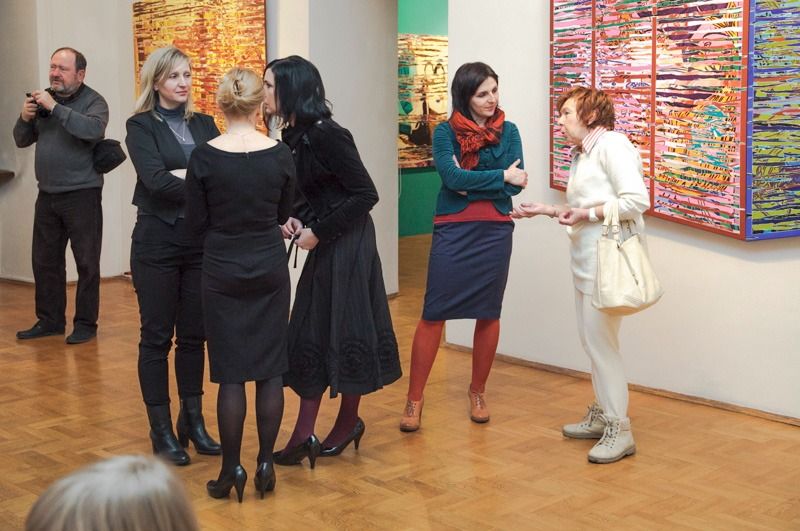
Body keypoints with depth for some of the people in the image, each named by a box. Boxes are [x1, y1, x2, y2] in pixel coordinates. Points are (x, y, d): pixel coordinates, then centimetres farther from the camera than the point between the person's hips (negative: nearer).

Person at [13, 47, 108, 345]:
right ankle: (49, 321, 23)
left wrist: (54, 107, -27)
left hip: (82, 195, -6)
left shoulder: (93, 101, -7)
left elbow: (93, 129, -28)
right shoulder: (43, 99, 10)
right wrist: (25, 118, -6)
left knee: (86, 263, 1)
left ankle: (85, 324, 11)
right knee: (45, 261, 12)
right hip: (47, 195, 6)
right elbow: (22, 141, 14)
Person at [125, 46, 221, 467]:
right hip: (158, 245, -4)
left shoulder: (203, 124, 11)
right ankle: (161, 431, 12)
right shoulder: (141, 126, -2)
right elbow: (155, 180, -17)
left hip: (200, 243, 4)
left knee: (194, 335, 11)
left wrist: (183, 175, -18)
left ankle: (193, 421, 23)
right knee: (157, 337, 3)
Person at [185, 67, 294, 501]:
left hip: (223, 270, -1)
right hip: (270, 269, 2)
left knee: (231, 373, 4)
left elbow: (196, 221, -3)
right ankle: (266, 464, 14)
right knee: (270, 370, 9)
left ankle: (231, 470, 8)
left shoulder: (204, 157, -11)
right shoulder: (280, 155, -6)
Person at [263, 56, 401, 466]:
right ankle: (304, 433, 13)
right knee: (309, 332, 8)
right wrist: (293, 219, -2)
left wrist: (317, 232, -16)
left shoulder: (325, 136, -19)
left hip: (347, 246, -9)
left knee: (345, 331, 1)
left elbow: (365, 195, -19)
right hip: (322, 246, 9)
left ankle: (349, 421, 15)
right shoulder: (293, 136, 6)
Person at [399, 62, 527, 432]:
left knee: (488, 314, 9)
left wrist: (469, 182, -12)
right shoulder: (446, 132, 0)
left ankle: (478, 392, 26)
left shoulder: (508, 131, 5)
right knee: (433, 314, -4)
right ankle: (414, 398, 4)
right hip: (452, 231, -2)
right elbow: (452, 178, -15)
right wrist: (500, 176, -11)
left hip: (495, 231, 2)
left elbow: (516, 185, -5)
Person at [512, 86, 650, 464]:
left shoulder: (611, 144, -9)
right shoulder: (581, 155, 20)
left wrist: (588, 213, -16)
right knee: (591, 338, 13)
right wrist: (546, 210, 15)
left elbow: (637, 200, -18)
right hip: (586, 259, 10)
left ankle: (619, 431, -1)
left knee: (600, 340, -8)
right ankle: (601, 416, 24)